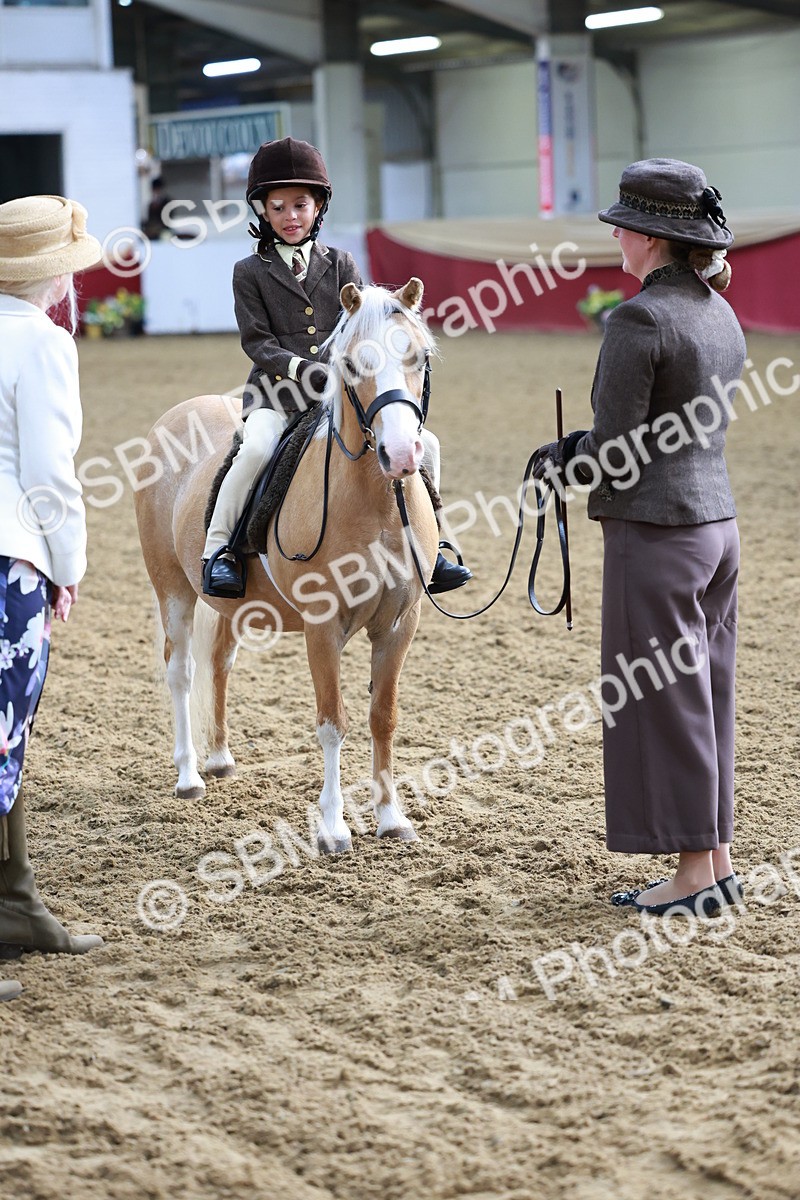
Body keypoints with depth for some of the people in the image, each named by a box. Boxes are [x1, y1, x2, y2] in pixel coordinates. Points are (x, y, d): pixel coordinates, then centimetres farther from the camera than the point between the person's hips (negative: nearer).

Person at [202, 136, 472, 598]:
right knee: (257, 448, -35)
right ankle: (217, 549, -23)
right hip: (278, 394, -3)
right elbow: (258, 344, -5)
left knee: (424, 442, -10)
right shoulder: (251, 272, 4)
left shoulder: (340, 264, 12)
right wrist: (312, 372, -19)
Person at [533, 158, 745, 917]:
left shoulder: (640, 321, -18)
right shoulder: (721, 315, 9)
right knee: (704, 694, 15)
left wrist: (561, 463, 2)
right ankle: (716, 861, 21)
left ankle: (694, 872, 6)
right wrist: (580, 451, 11)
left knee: (663, 699, 1)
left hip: (654, 534, -9)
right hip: (716, 521, 9)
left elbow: (614, 450, -18)